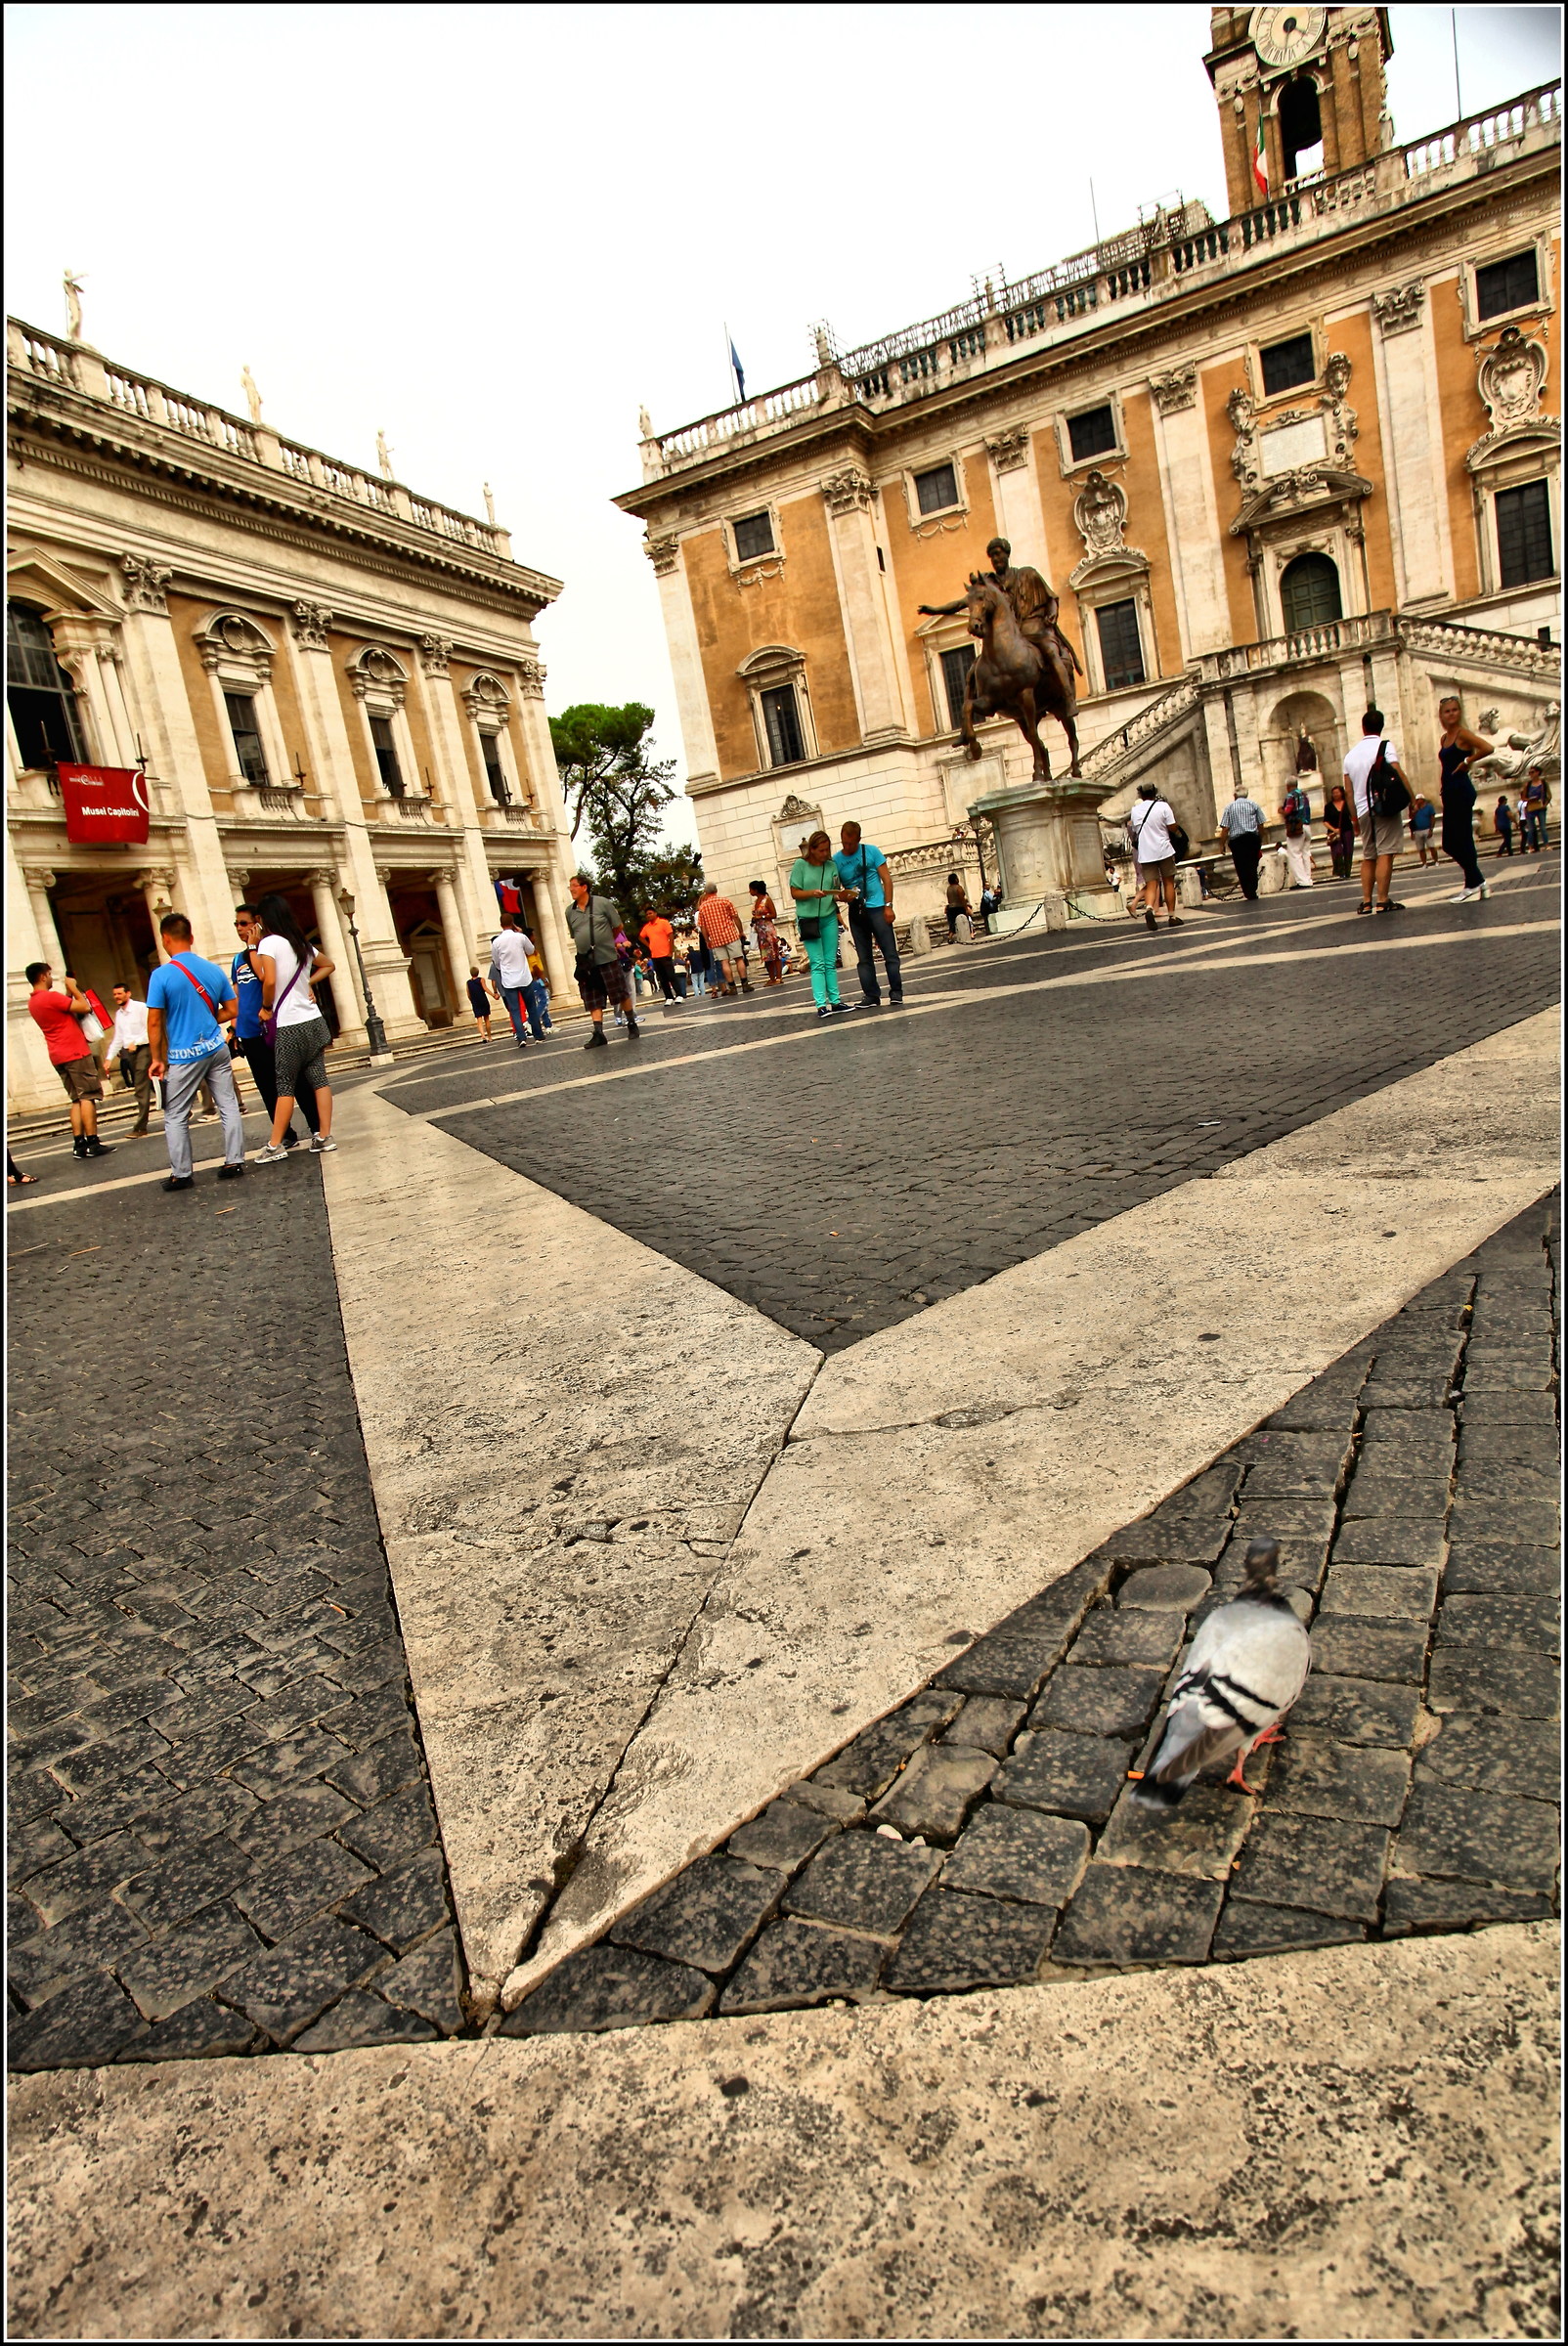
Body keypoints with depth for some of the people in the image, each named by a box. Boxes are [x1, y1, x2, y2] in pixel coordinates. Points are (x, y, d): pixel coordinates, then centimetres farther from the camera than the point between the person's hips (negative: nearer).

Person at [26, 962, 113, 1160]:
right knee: (87, 1097, -8)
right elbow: (85, 1007, -16)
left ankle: (79, 1144, 5)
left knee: (77, 1100, 10)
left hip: (58, 1056, 9)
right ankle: (93, 1142, -12)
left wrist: (69, 992, 17)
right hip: (75, 1053, -9)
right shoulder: (50, 997, -14)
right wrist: (73, 989, -2)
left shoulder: (32, 1002, 14)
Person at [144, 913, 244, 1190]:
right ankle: (234, 1162, 15)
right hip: (217, 1049, 4)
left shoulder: (161, 975, -11)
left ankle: (181, 1174, 9)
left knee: (175, 1117, 6)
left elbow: (154, 1023, -9)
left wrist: (157, 1059, -1)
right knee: (229, 1107, 12)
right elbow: (232, 1010, 9)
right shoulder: (214, 970, 2)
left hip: (184, 1056, -4)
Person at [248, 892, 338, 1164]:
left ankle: (275, 1146, 2)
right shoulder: (303, 943, 11)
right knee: (319, 1079, 6)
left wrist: (266, 1006, -5)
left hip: (289, 1026, -6)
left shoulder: (269, 942, -10)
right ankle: (324, 1136, 7)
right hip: (313, 1021, 6)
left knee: (285, 1087, -2)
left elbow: (269, 980, -21)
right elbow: (328, 966, 27)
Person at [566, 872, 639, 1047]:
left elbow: (618, 926, 4)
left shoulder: (602, 903, -5)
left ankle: (632, 1025, 19)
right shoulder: (569, 911, 7)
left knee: (622, 994, 3)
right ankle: (599, 1034, -1)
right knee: (593, 1000, 0)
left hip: (608, 958, -3)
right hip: (586, 962, 4)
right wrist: (585, 947, 13)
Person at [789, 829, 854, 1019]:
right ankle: (821, 1004, -9)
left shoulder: (831, 866, 7)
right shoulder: (800, 865, -3)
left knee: (831, 963, 7)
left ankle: (835, 1001, 11)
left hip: (829, 918, 4)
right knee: (817, 964, -8)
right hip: (808, 918, -4)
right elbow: (794, 892, -4)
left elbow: (837, 892, 10)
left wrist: (843, 896, -12)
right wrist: (812, 893, -20)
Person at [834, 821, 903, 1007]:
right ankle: (871, 995, 11)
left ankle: (896, 993, 1)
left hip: (876, 908, -3)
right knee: (864, 958, 6)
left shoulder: (871, 851, 0)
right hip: (855, 912, 3)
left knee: (890, 953, -4)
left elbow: (886, 879, 0)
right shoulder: (836, 860, 5)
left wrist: (888, 906, -9)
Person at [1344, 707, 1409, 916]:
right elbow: (1397, 774, -12)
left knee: (1368, 857, 12)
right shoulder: (1386, 746, -2)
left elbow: (1349, 790, 15)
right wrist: (1411, 800, -8)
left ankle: (1366, 901, 10)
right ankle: (1383, 901, -13)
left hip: (1363, 811, 5)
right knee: (1385, 854, -8)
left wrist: (1354, 818, 20)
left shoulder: (1351, 753, 14)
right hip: (1385, 808, -5)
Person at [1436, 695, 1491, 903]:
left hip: (1461, 791, -9)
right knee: (1449, 844, 9)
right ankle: (1478, 881, 17)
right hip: (1449, 792, 9)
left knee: (1461, 840, -7)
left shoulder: (1463, 733, -7)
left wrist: (1467, 762, -12)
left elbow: (1487, 748, -22)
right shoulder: (1443, 738, 16)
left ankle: (1472, 886, -1)